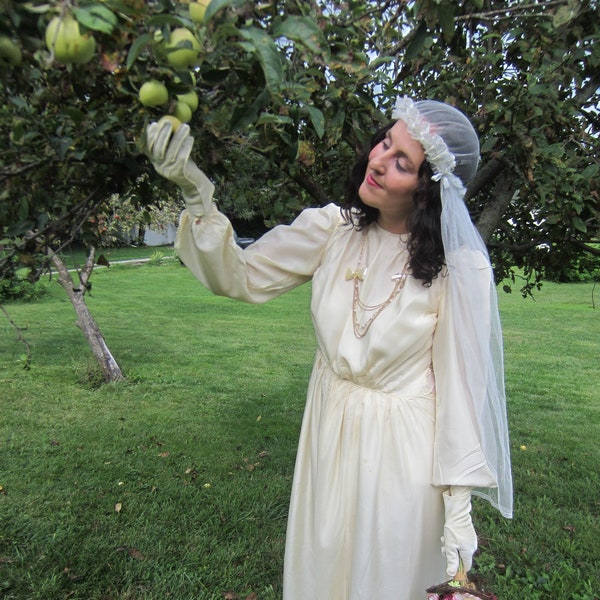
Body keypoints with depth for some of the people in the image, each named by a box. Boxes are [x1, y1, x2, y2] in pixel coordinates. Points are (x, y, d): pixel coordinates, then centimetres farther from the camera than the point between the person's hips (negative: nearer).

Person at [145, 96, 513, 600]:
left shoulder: (457, 267, -18)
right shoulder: (334, 228, -8)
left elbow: (461, 386, -13)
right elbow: (241, 276, -8)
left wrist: (460, 504, -9)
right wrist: (197, 193, -21)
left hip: (403, 452, -4)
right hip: (328, 438, 4)